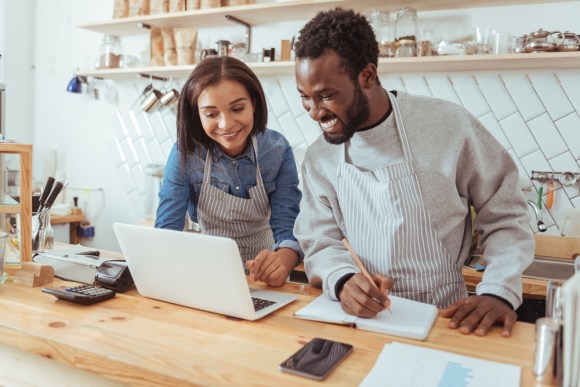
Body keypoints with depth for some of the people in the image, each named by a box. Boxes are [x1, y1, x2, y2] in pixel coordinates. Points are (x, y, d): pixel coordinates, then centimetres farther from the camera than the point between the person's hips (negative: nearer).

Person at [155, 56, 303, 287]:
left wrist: (282, 261, -38)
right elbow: (167, 228, -13)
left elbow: (287, 228, -15)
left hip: (262, 276, 1)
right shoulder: (185, 154, -12)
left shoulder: (278, 150, -12)